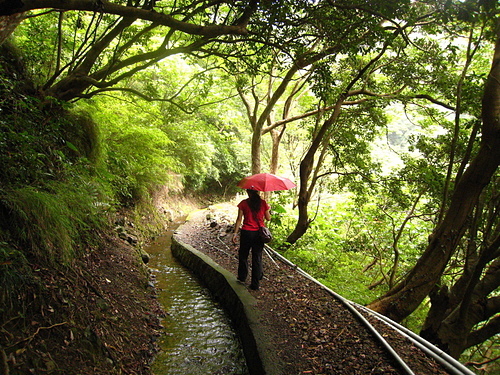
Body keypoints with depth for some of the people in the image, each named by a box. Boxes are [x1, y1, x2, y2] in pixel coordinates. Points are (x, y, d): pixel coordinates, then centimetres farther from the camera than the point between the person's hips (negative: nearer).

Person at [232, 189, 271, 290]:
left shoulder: (243, 203, -6)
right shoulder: (263, 203, -3)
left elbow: (239, 219, -6)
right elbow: (268, 218, 5)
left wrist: (235, 233, -1)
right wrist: (268, 210, 24)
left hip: (246, 233, -1)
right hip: (259, 233, 1)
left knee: (243, 255, 19)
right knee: (257, 257, 8)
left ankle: (242, 277, 32)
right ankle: (255, 283, 12)